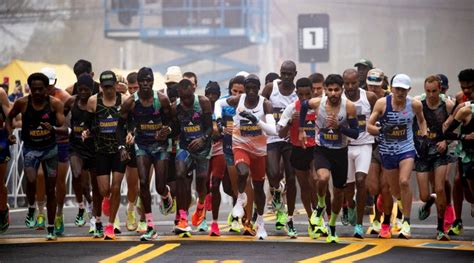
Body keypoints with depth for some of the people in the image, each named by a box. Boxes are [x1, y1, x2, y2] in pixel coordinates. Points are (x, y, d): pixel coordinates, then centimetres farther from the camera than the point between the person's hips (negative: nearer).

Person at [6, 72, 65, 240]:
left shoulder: (55, 103, -11)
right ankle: (31, 210, 4)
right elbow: (10, 117, 9)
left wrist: (53, 128, -37)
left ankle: (51, 229, 16)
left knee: (50, 190, 6)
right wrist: (10, 133, -7)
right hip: (30, 148, -1)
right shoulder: (22, 103, -9)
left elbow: (63, 127, -17)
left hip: (50, 148, 1)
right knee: (31, 181, -25)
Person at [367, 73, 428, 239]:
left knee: (404, 182, -22)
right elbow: (369, 126, -8)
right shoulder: (382, 103, -11)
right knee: (394, 191, 7)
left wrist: (423, 137, 6)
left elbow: (421, 120, 17)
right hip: (387, 150, 0)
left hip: (406, 149, 0)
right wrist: (381, 130, -27)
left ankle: (406, 222, -14)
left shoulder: (415, 105, -5)